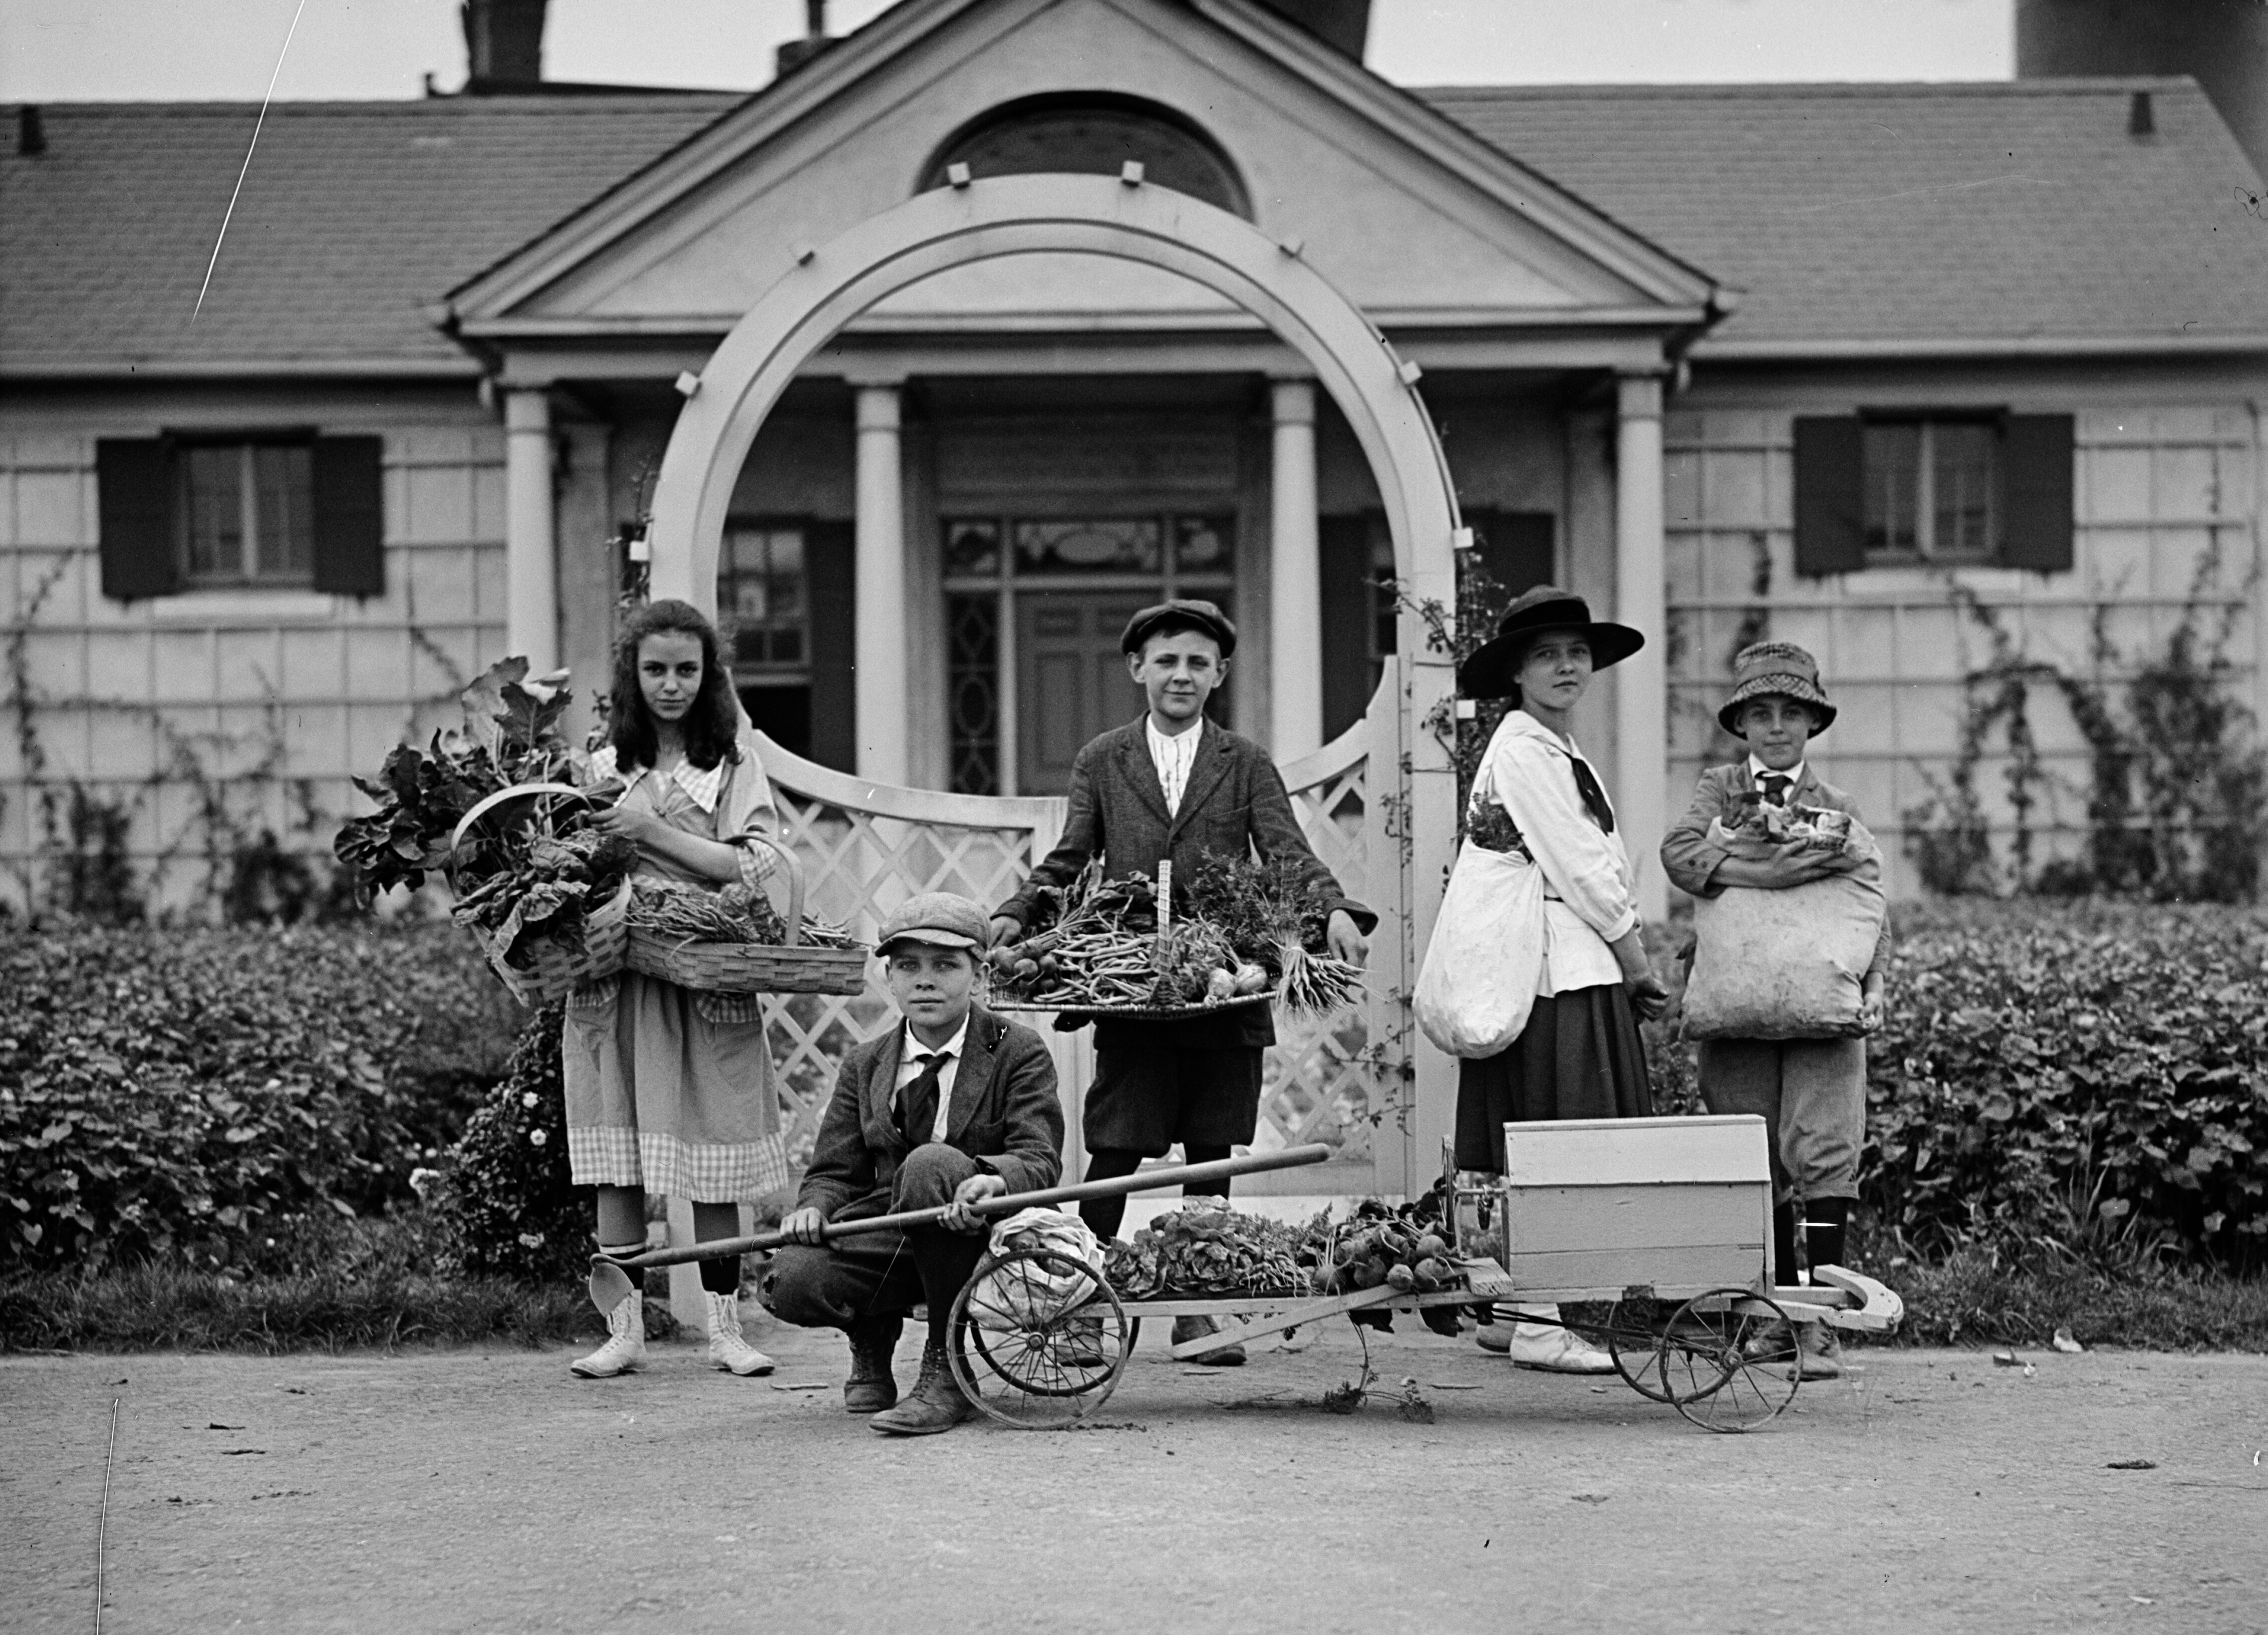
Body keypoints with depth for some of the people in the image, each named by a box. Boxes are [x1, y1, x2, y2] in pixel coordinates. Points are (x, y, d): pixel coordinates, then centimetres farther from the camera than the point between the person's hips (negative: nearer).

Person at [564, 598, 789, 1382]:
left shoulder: (732, 761, 5)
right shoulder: (604, 762, 11)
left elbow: (748, 866, -5)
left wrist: (651, 830, -12)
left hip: (708, 983, -2)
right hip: (615, 981, 2)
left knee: (710, 1166, 0)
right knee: (616, 1162, 0)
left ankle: (725, 1326, 7)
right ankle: (625, 1329, 5)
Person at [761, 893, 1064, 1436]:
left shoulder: (1020, 1053, 0)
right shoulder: (865, 1066, 14)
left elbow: (1039, 1159, -12)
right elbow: (834, 1169, 11)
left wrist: (992, 1180, -37)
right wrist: (815, 1207, -14)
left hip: (980, 1235, -3)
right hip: (887, 1236, 3)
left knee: (931, 1164, -37)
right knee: (792, 1282, -28)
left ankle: (947, 1373, -24)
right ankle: (873, 1344, 12)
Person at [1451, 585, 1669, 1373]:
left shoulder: (1564, 754, 21)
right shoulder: (1521, 751, -9)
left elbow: (1607, 864, 17)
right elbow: (1574, 867, -12)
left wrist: (1630, 965, 7)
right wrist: (1634, 953, -6)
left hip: (1587, 965, 9)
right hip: (1556, 967, -9)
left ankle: (1511, 1310, 13)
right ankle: (1538, 1325, -9)